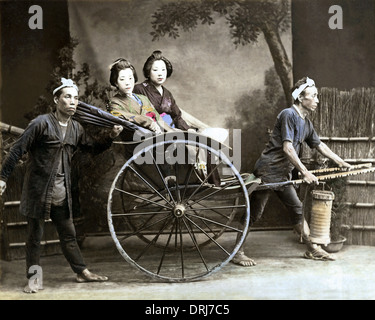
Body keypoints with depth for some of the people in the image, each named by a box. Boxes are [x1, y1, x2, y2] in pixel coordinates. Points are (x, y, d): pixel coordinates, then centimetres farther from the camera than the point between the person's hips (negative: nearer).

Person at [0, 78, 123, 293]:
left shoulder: (76, 128, 7)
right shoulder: (42, 123, -12)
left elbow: (94, 148, 19)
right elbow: (18, 150, -11)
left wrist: (111, 137, 1)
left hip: (62, 193, 5)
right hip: (38, 190, -5)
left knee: (68, 234, 14)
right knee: (35, 235, 5)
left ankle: (83, 272, 21)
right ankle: (34, 278, 15)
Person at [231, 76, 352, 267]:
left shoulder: (306, 123, 12)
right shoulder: (288, 115, -16)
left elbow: (320, 146, 24)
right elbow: (287, 148, -23)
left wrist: (342, 163, 22)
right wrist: (305, 173, -24)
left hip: (283, 175, 9)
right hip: (267, 171, -9)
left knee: (297, 210, 12)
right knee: (254, 213, -5)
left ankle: (312, 249, 21)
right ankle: (238, 253, 2)